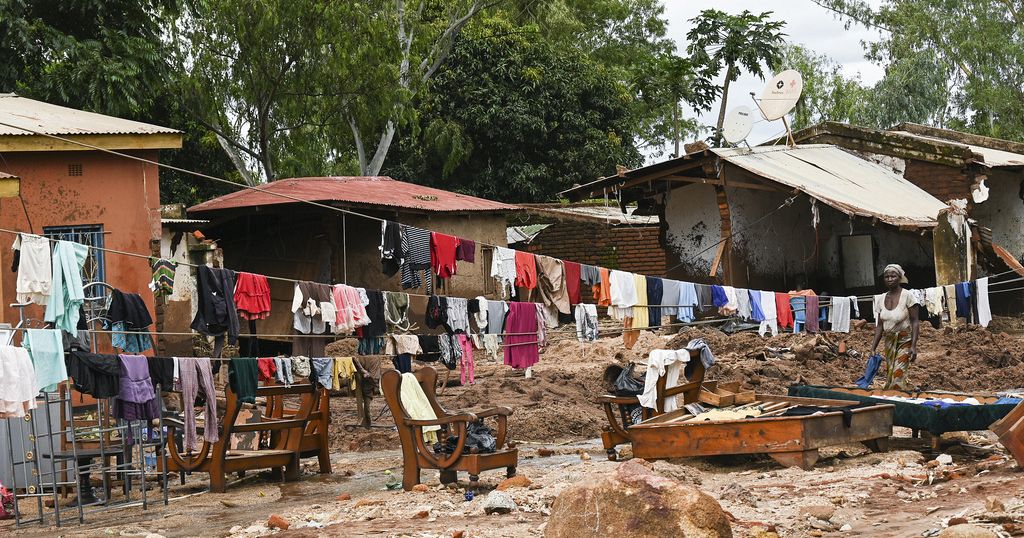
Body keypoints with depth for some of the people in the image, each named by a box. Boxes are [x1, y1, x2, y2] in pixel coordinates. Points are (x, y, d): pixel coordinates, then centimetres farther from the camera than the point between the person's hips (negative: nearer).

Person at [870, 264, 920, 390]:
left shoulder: (907, 295, -12)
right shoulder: (881, 298, 4)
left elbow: (915, 322, -13)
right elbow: (879, 325, 9)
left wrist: (913, 346, -20)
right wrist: (873, 347, 4)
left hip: (904, 341, -6)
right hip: (889, 341, 6)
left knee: (898, 377, -16)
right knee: (889, 378, 5)